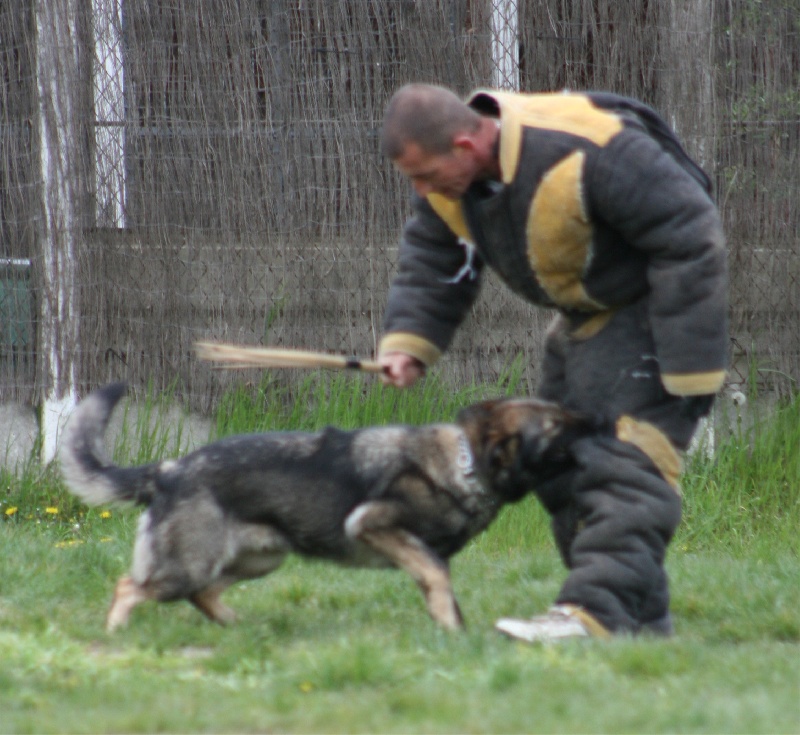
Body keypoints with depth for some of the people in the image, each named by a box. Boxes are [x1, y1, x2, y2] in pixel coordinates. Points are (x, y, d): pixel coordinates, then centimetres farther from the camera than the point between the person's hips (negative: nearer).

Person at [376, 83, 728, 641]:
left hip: (648, 313, -9)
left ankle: (598, 611, -28)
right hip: (582, 318, 9)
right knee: (561, 464, 8)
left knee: (625, 465, -20)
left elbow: (690, 243, -27)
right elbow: (433, 265, 6)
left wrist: (689, 361, -24)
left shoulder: (587, 154, -34)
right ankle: (641, 616, 14)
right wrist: (408, 343, -12)